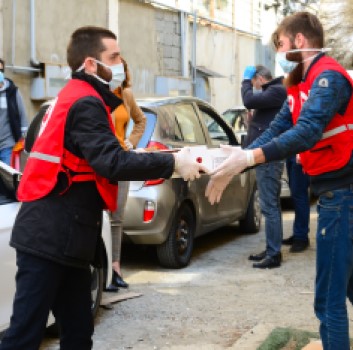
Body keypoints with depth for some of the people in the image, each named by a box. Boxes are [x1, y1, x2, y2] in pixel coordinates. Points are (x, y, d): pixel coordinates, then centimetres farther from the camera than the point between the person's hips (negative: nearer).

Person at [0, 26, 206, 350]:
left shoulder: (75, 97, 20)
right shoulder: (85, 102, -12)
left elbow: (100, 158, 18)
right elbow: (112, 163, -23)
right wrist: (172, 163, -17)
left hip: (58, 235, 10)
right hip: (51, 236, -10)